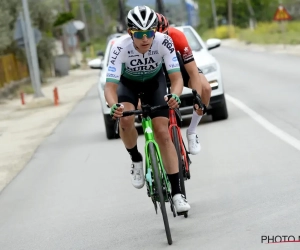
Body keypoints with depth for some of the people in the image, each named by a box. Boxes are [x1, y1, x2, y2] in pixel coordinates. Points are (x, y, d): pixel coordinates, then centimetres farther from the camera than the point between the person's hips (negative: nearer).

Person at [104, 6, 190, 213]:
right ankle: (136, 160, -2)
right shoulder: (121, 47, -34)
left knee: (163, 133, -12)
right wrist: (114, 106, -59)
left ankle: (177, 192, -6)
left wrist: (175, 96, -56)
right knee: (126, 119, -31)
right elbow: (110, 86, -38)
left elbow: (176, 77, -33)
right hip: (128, 83, 0)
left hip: (155, 81, 0)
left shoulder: (164, 41, -32)